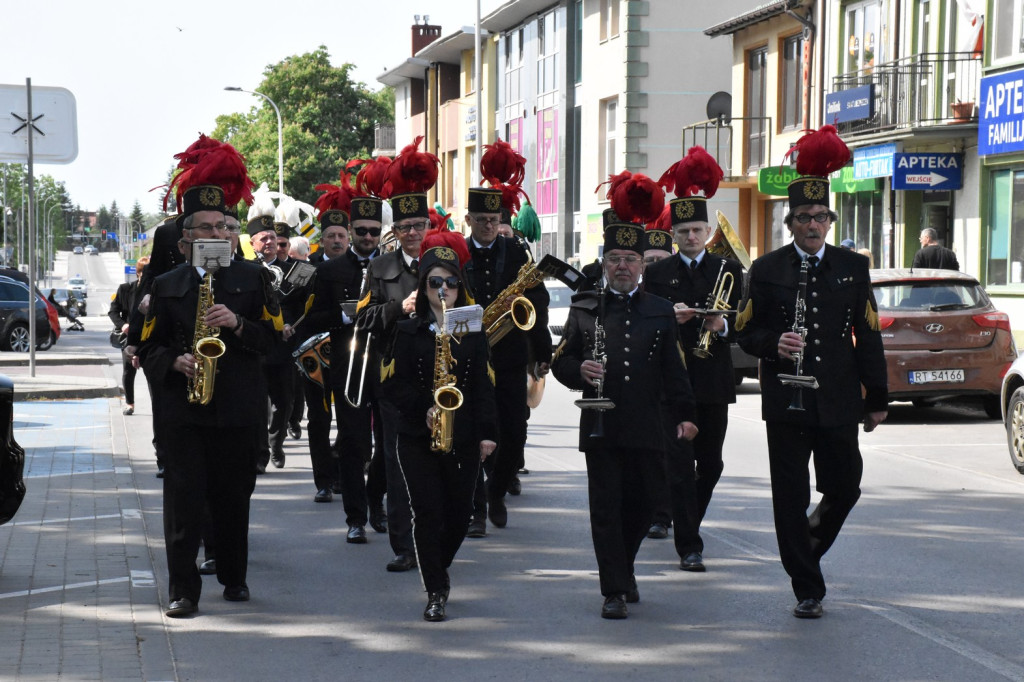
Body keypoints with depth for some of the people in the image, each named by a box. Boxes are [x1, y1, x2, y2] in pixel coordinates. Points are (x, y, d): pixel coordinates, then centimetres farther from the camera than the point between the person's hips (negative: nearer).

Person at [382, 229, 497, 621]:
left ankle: (436, 569, 35)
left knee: (459, 514, 8)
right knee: (429, 513, -8)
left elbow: (484, 384, 6)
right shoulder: (408, 331, 2)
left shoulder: (474, 331, 7)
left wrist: (487, 433, 0)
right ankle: (436, 592, 0)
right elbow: (393, 383, -1)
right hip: (418, 438, -2)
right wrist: (424, 409, -16)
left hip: (463, 439, 2)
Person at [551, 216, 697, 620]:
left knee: (641, 506, 9)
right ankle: (614, 591, 2)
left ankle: (623, 569, 33)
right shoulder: (584, 309, 7)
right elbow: (559, 361, 9)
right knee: (606, 507, -2)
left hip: (646, 429, 1)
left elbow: (673, 370, 9)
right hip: (601, 427, -1)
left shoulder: (660, 312, 9)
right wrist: (579, 371, -12)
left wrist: (683, 415, 2)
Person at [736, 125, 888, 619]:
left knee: (845, 487, 5)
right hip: (786, 401, -1)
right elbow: (746, 333, 5)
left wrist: (877, 399, 6)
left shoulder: (853, 268, 7)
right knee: (791, 497, 0)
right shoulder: (767, 270, 3)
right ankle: (807, 588, 9)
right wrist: (774, 344, -17)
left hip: (839, 402, 1)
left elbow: (868, 336, 8)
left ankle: (809, 545, 36)